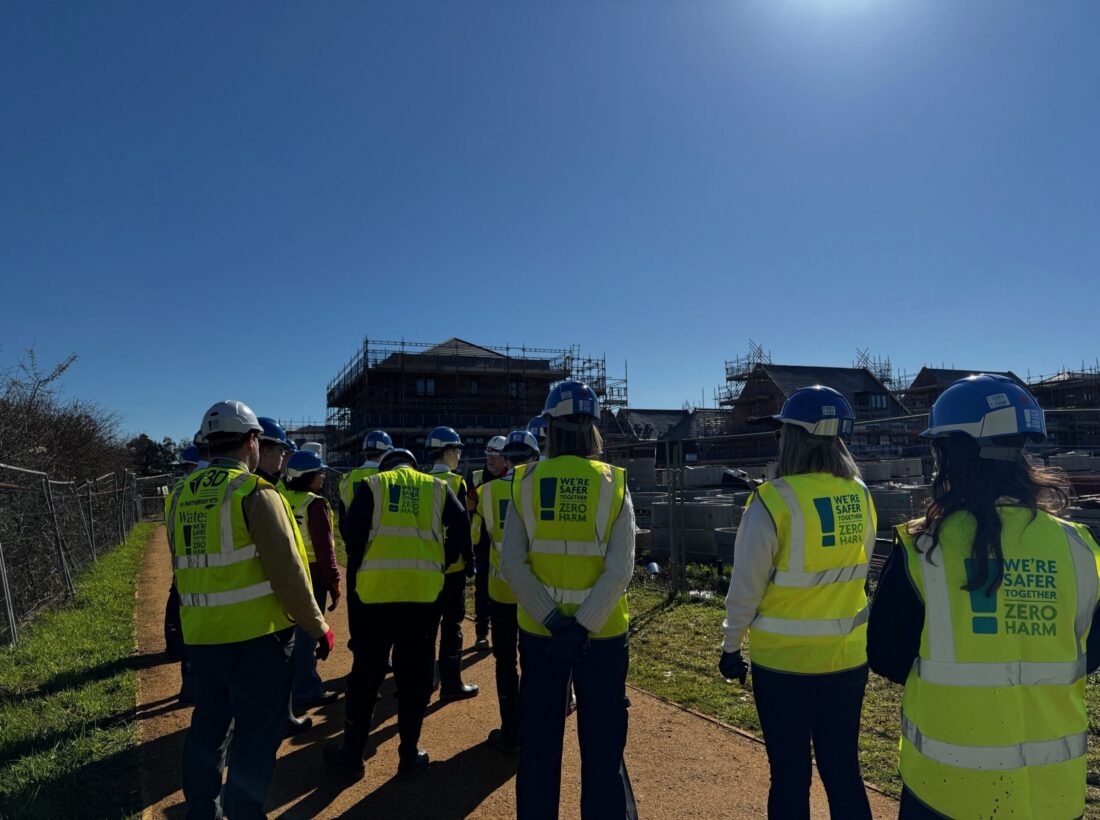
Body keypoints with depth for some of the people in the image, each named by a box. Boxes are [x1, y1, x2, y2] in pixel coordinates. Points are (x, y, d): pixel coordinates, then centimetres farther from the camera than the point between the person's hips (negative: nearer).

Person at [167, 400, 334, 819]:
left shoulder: (183, 495, 7)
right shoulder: (255, 492, -14)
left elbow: (185, 565, 15)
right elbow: (287, 571, -17)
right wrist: (318, 625, -8)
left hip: (200, 635, 7)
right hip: (255, 634, -7)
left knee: (207, 725, 21)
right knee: (257, 733, 7)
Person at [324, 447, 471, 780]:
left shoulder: (373, 485, 8)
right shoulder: (437, 488, 12)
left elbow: (353, 531, -3)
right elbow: (461, 528, 2)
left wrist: (360, 568, 11)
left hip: (376, 588, 0)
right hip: (424, 590, 1)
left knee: (366, 671, 12)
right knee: (414, 673, 11)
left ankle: (351, 753, 22)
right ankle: (409, 755, 19)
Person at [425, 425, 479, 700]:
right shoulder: (456, 482, -12)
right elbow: (462, 526, -14)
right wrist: (469, 560, -6)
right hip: (452, 563, -6)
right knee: (452, 623, 1)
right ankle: (451, 683, 5)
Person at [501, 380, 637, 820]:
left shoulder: (525, 482, -5)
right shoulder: (613, 483, -8)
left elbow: (512, 564, -12)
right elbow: (620, 569, -17)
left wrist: (551, 620, -14)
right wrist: (583, 626, -17)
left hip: (538, 633, 1)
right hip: (602, 634, -1)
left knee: (538, 747, 17)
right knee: (602, 749, 13)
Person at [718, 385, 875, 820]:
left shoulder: (773, 500, -19)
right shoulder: (860, 495, -3)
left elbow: (747, 585, -13)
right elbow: (858, 569, 8)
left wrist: (731, 645, 0)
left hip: (784, 659, -4)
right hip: (848, 657, 5)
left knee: (790, 774, 11)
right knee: (843, 769, 18)